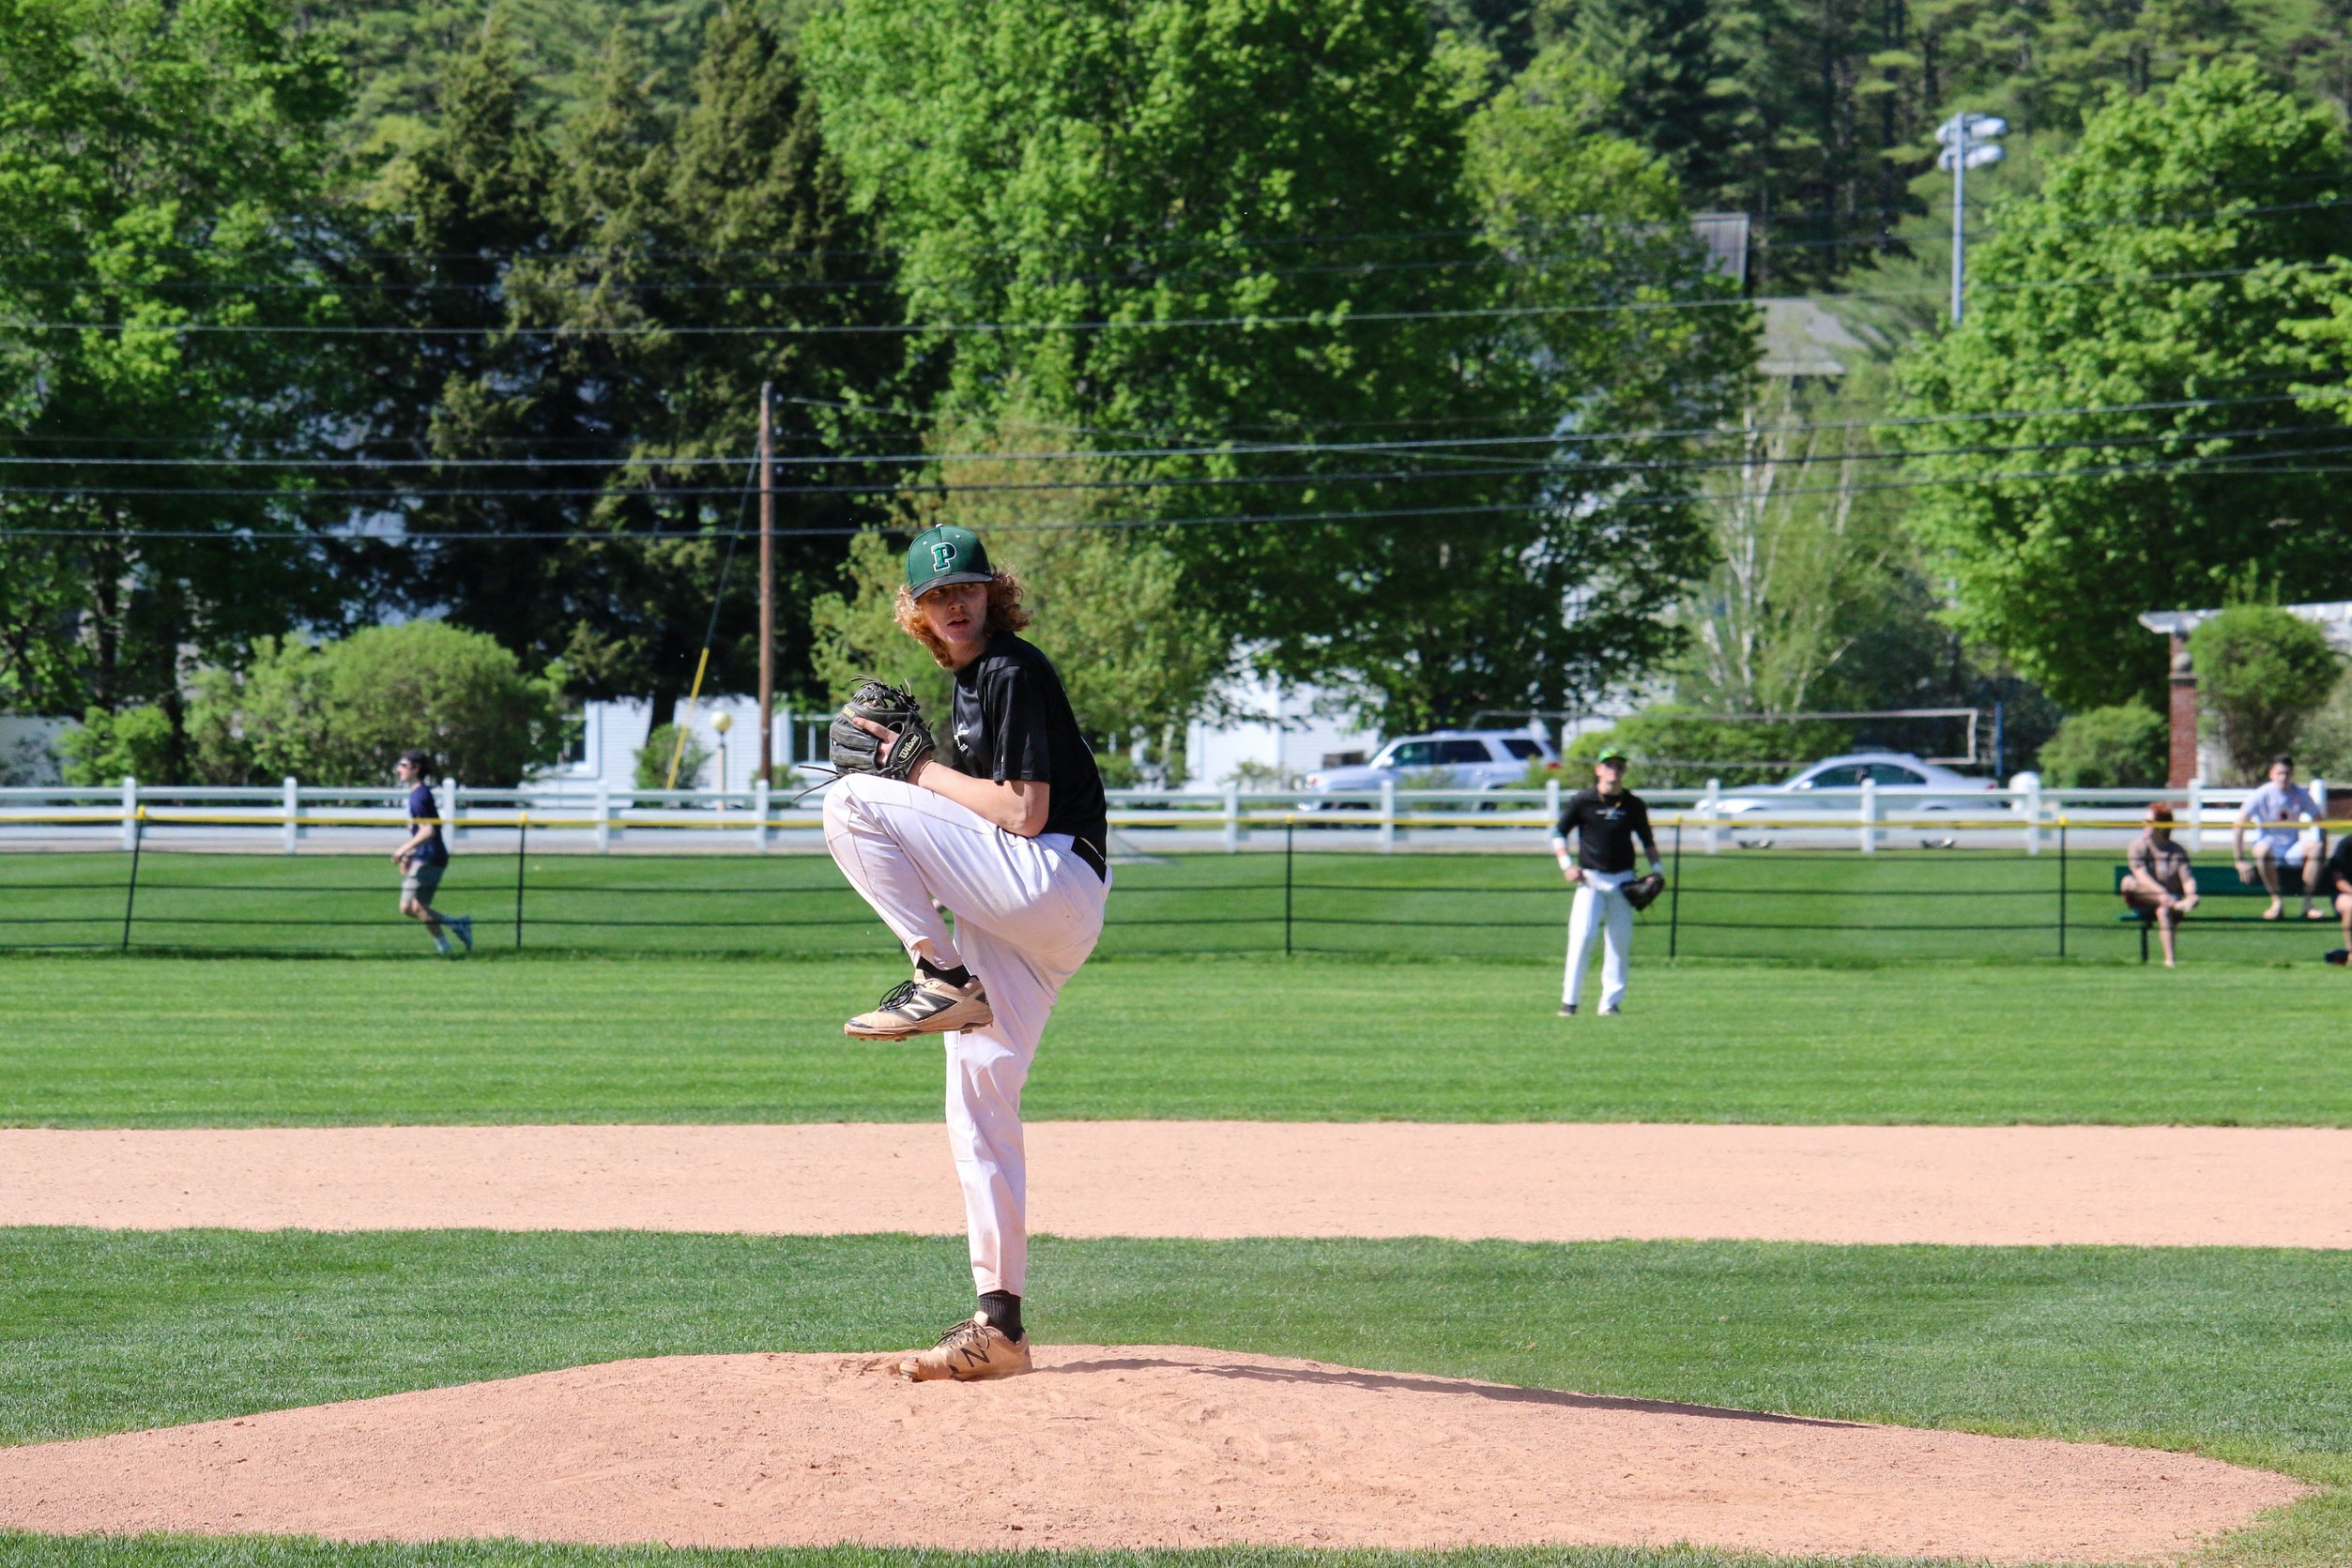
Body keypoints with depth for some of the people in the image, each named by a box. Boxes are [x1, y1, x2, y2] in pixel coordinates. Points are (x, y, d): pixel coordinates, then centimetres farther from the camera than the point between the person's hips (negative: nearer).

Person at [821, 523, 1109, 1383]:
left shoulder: (1015, 673, -8)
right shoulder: (970, 681, 21)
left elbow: (1025, 812, -17)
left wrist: (926, 773, -8)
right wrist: (909, 759, 11)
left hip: (1054, 885, -10)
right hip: (1026, 916, 10)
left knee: (850, 802, -17)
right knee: (978, 1107, 6)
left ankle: (941, 977, -16)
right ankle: (999, 1325, 7)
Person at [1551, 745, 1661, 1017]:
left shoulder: (1634, 805, 6)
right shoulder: (1582, 801, -1)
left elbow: (1646, 839, 17)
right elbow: (1559, 833, 5)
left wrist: (1656, 867, 3)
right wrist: (1566, 864, -8)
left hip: (1622, 880, 3)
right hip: (1590, 879, -3)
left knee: (1620, 941, 2)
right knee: (1582, 937, -13)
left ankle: (1611, 1002, 9)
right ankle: (1569, 1001, -8)